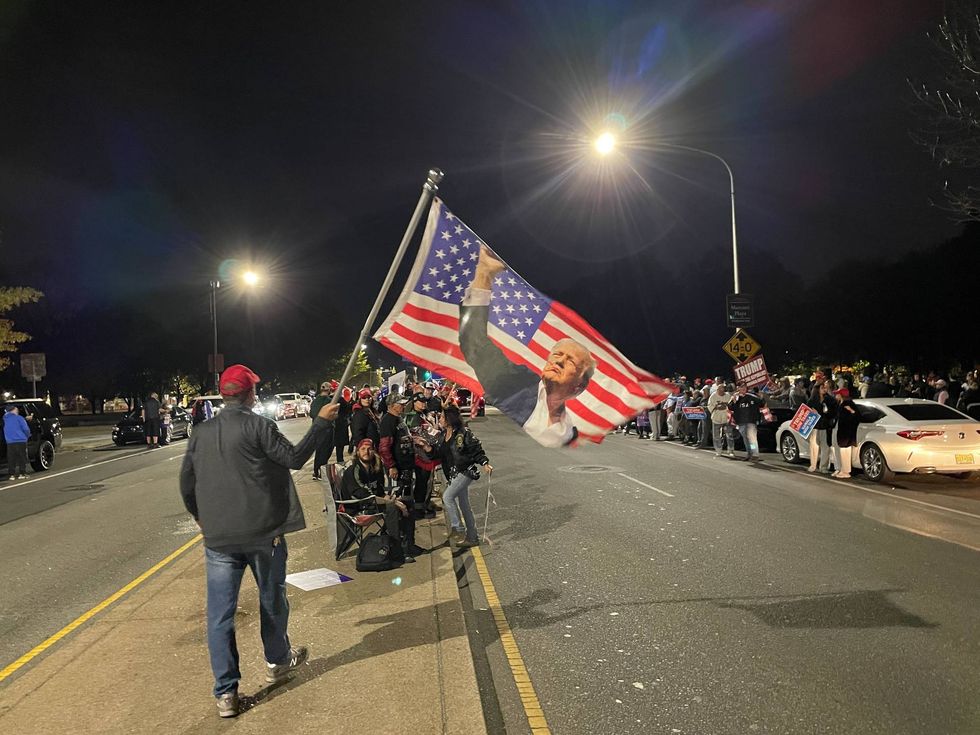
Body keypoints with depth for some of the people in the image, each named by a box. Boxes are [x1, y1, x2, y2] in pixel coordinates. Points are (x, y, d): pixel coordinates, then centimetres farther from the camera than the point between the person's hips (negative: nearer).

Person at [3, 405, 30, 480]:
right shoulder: (19, 418, -5)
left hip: (10, 442, 4)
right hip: (21, 441, -4)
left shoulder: (5, 418, 9)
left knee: (11, 459, 7)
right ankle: (22, 474, 2)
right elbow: (26, 429, -9)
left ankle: (12, 474, 5)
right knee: (22, 458, 3)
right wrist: (27, 436, 9)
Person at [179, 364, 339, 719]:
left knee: (220, 613, 7)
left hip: (218, 537, 3)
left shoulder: (201, 433, 6)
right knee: (272, 598, 19)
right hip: (263, 532, -3)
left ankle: (226, 692, 9)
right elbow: (294, 458, -10)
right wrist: (321, 422, -3)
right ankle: (277, 661, 36)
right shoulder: (258, 425, -11)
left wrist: (201, 518, 27)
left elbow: (187, 484, 12)